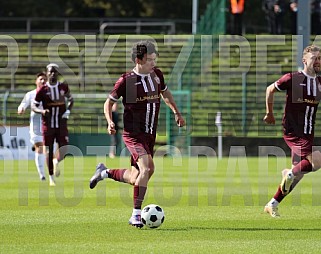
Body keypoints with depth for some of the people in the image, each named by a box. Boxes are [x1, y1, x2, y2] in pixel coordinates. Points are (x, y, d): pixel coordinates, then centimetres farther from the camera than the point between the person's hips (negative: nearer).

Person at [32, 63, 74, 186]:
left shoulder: (63, 87, 1)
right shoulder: (42, 90, -6)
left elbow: (70, 100, 18)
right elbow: (34, 106, 0)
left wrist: (68, 111, 1)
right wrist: (42, 111, -20)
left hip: (61, 122, 1)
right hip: (48, 124, -1)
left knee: (64, 148, -12)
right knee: (49, 150, 3)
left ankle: (57, 161, 23)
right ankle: (51, 177, 17)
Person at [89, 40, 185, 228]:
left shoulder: (157, 74, 7)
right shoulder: (126, 80, -10)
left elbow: (165, 93, 27)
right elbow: (109, 102, -1)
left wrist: (177, 113, 18)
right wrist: (110, 122, -16)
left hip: (150, 134, 7)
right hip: (133, 133, -7)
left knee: (137, 178, 11)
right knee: (147, 168, -26)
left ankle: (105, 172, 38)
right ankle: (136, 215, -20)